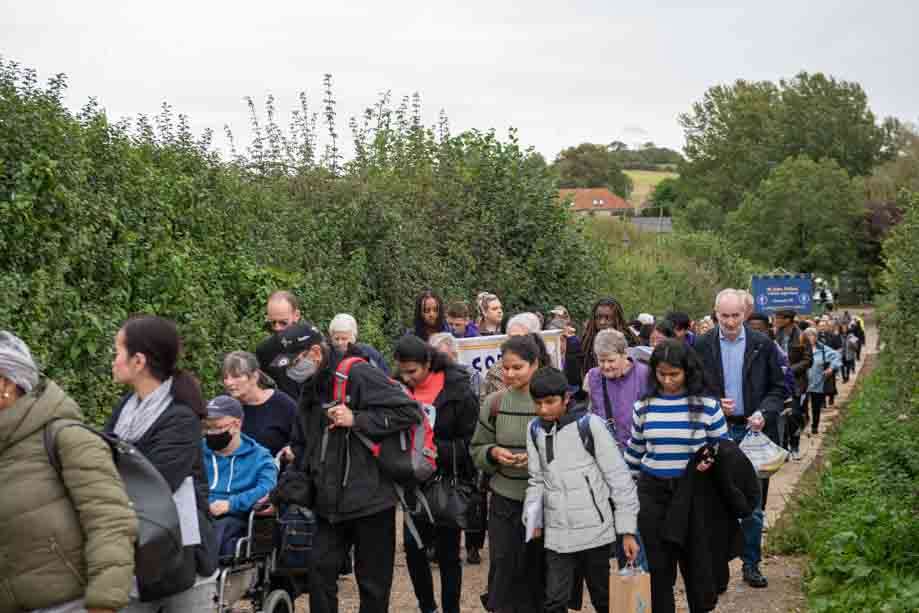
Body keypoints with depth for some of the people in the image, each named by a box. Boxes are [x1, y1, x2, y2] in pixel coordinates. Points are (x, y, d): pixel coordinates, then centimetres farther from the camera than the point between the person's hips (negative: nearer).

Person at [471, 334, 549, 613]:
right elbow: (477, 451, 10)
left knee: (539, 572, 9)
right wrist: (493, 453, -11)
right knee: (504, 571, 4)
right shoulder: (493, 403, 0)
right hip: (504, 501, 2)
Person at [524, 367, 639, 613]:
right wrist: (532, 517, -3)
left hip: (594, 529, -3)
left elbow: (619, 479, -7)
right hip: (557, 534, 3)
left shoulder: (589, 424, -9)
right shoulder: (535, 430, 4)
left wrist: (627, 530, -7)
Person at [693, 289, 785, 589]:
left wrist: (764, 412, -13)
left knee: (753, 504, 6)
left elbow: (778, 388, 4)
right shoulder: (702, 346, -1)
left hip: (752, 430, 0)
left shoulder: (763, 345, 0)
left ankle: (751, 564, 18)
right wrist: (714, 405, -13)